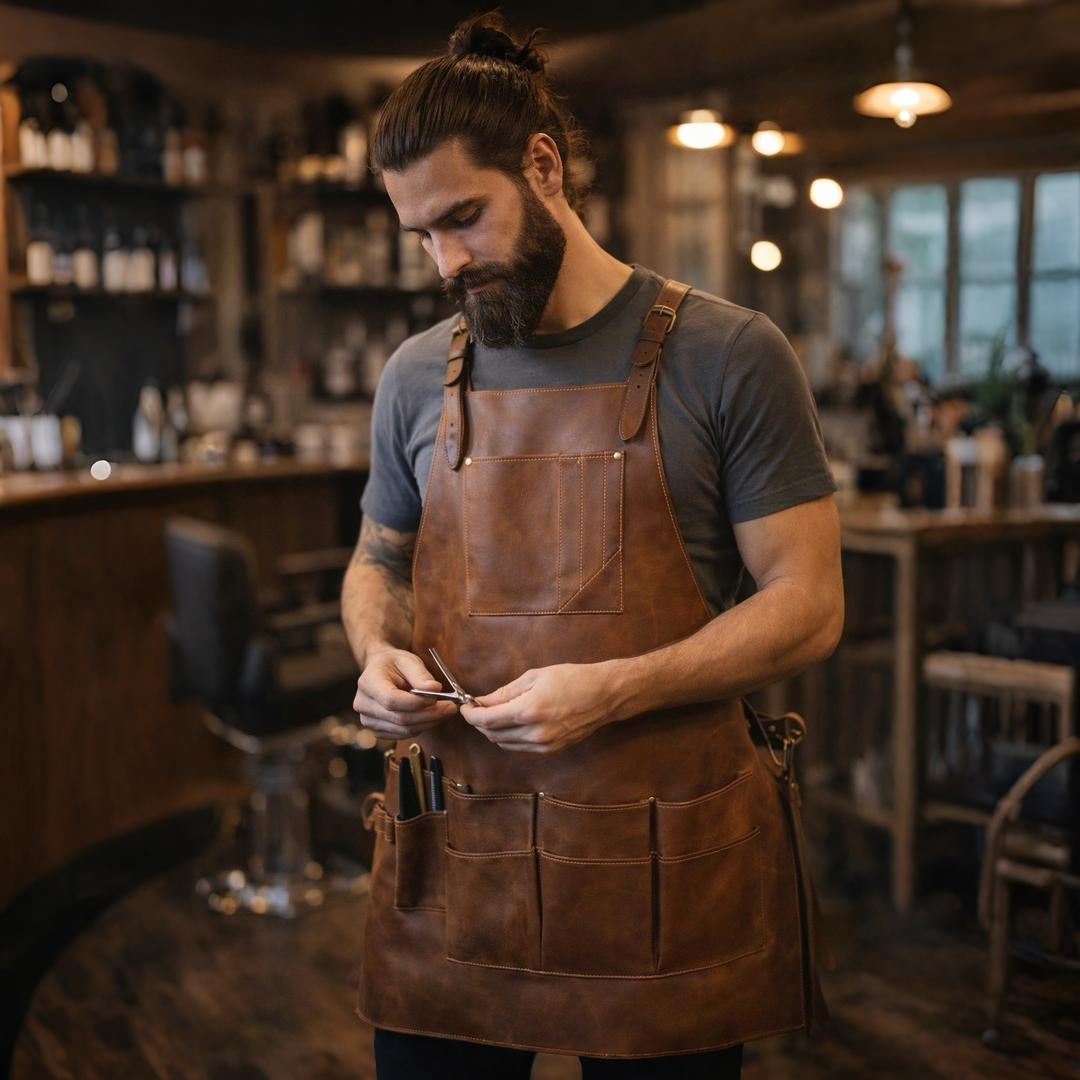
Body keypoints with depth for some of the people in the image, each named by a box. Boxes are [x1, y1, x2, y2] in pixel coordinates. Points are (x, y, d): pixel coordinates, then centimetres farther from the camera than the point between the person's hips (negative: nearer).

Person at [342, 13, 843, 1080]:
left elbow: (806, 603, -7)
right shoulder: (416, 377, 6)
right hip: (449, 860, 3)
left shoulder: (727, 355, -7)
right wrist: (378, 653, -4)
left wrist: (610, 690, -19)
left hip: (664, 871, -2)